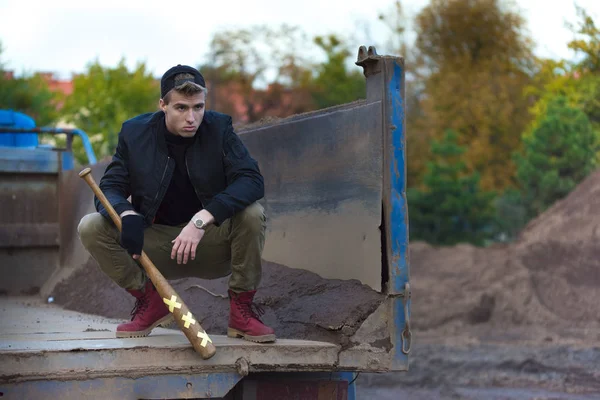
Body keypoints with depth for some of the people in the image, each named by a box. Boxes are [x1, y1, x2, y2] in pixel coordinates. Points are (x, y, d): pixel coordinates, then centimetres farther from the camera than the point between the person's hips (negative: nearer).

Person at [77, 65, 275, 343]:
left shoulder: (218, 128, -9)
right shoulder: (135, 132, -5)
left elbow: (252, 180, -22)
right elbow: (109, 189, -7)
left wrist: (202, 219, -36)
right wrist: (127, 215, -33)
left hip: (211, 242, -1)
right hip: (154, 245, 1)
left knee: (251, 214, -30)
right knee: (90, 227, -20)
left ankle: (241, 309, -10)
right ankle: (150, 301, 0)